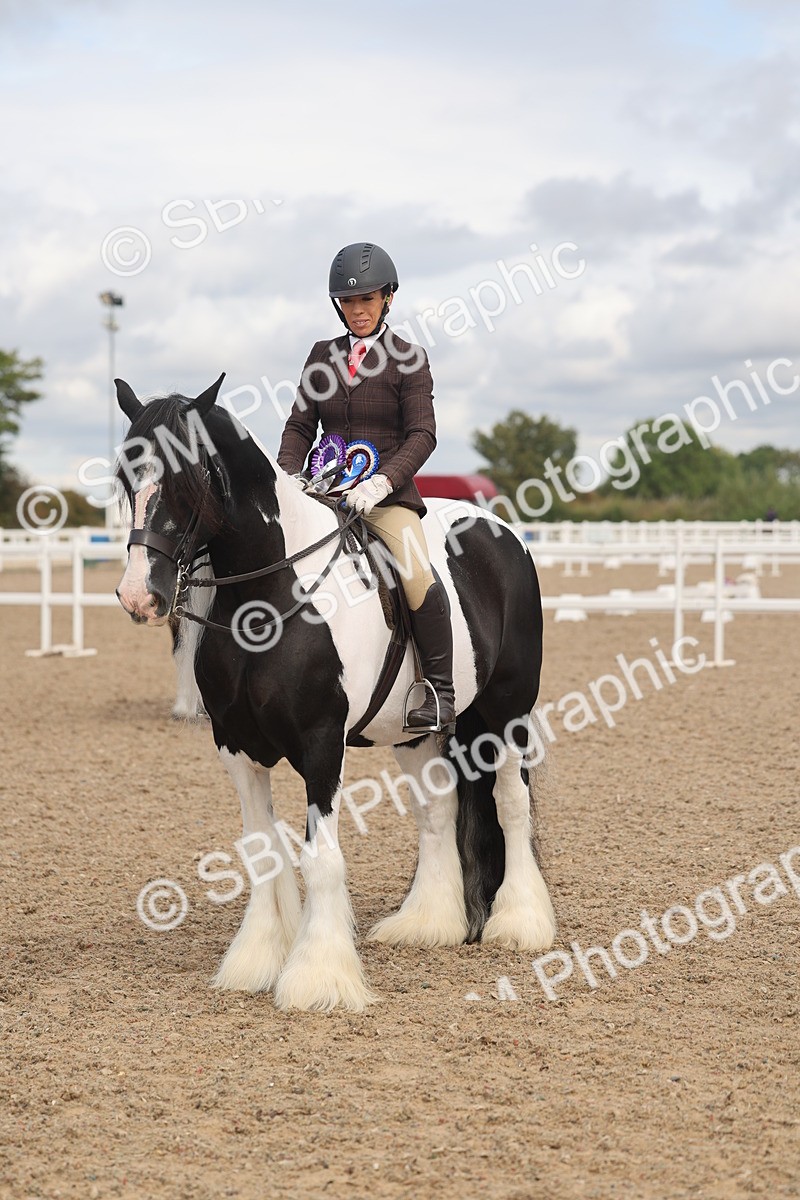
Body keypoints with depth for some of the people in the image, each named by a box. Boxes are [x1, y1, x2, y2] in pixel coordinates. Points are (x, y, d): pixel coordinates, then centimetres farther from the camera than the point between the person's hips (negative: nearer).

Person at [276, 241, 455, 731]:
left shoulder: (408, 358, 2)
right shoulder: (323, 355, 14)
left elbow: (422, 434, -7)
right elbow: (300, 425, 13)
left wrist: (382, 482, -22)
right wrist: (290, 476, -7)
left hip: (388, 494, -4)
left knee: (417, 575, -29)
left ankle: (441, 689, -16)